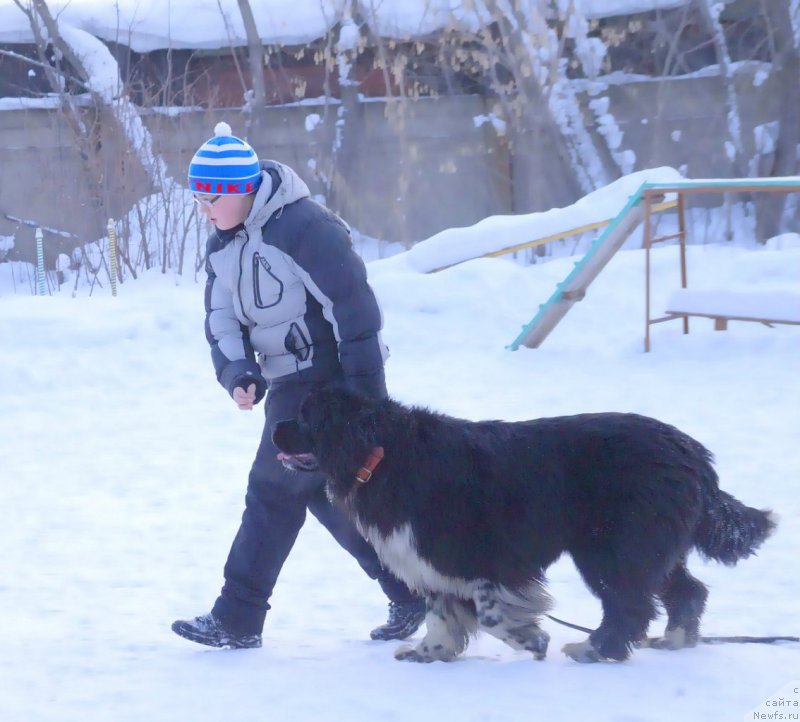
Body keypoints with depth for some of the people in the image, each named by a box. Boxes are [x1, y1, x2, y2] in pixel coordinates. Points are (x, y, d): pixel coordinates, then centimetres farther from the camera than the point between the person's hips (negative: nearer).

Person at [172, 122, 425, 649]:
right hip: (289, 384, 9)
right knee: (326, 493, 9)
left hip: (329, 381, -9)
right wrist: (238, 373, -11)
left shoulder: (302, 227, -21)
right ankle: (412, 591, 17)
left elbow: (354, 307, -21)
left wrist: (367, 395, -20)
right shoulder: (223, 247, 8)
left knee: (274, 491, -8)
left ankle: (237, 620, -1)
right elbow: (222, 319, 9)